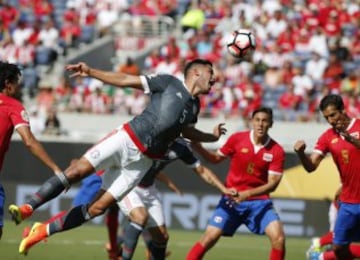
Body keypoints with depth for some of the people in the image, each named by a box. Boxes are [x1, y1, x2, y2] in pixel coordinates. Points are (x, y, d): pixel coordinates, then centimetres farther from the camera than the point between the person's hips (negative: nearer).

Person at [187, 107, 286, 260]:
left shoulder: (276, 151, -8)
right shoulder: (237, 139, -6)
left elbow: (272, 184, -10)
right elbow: (216, 158, 9)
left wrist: (248, 193, -24)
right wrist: (197, 147, -9)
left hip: (259, 202, 0)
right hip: (231, 199, 0)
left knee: (278, 238, -17)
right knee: (209, 238, -10)